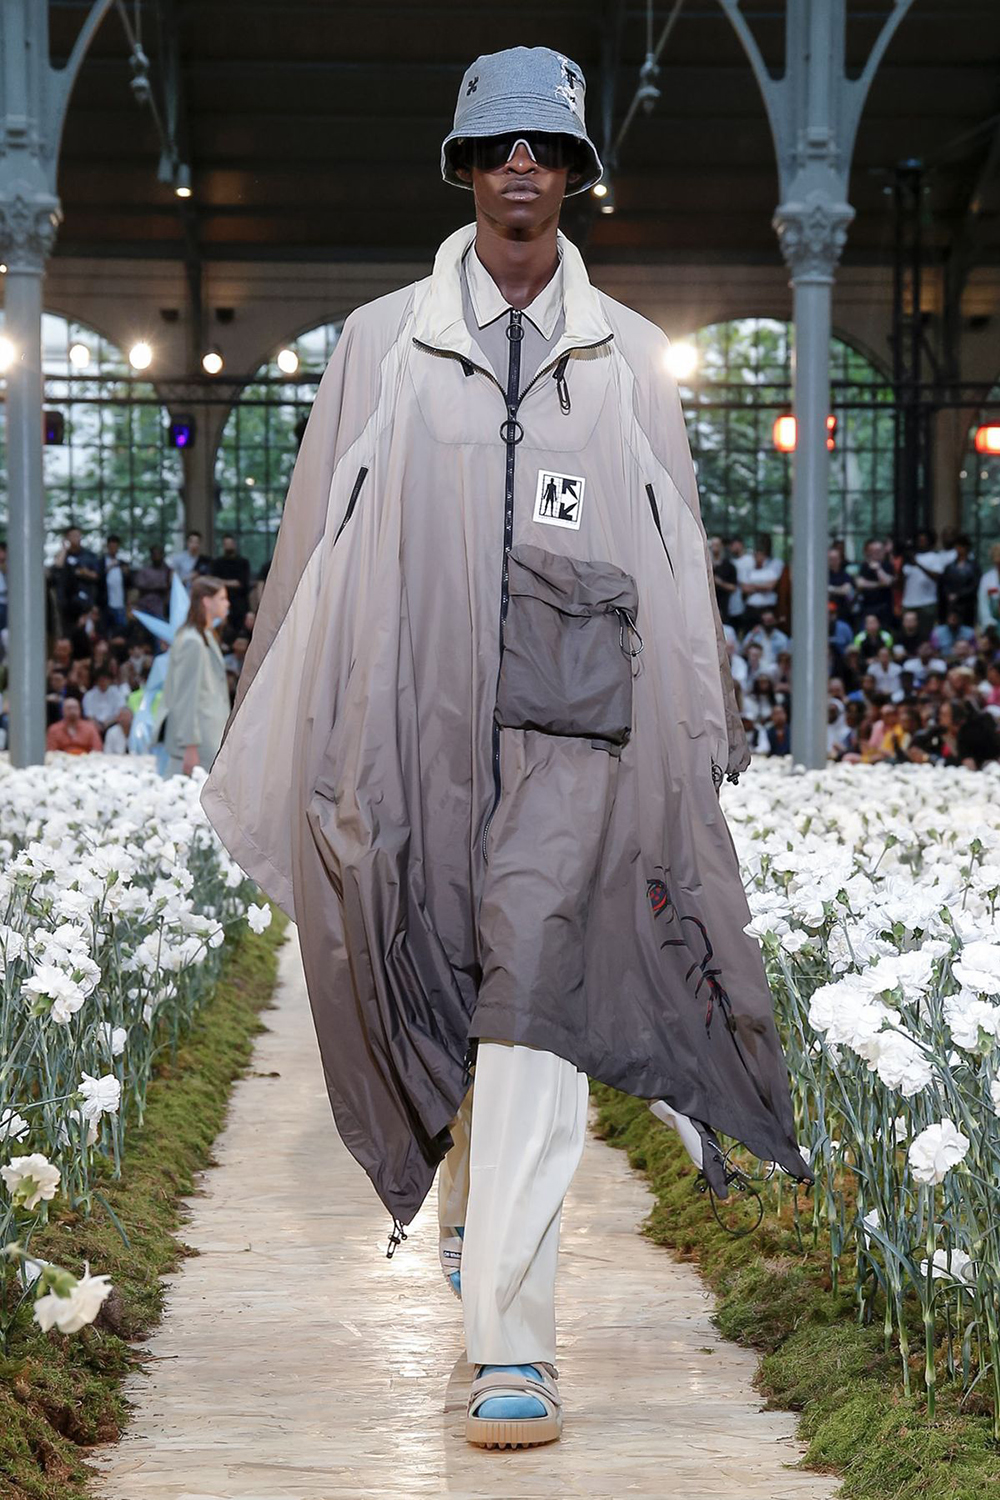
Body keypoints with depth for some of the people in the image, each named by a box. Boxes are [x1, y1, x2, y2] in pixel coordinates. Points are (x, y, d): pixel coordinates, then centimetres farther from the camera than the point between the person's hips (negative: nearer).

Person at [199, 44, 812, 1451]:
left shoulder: (630, 357, 11)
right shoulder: (382, 342, 10)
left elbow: (680, 564, 14)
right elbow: (317, 547, 10)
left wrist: (696, 751, 11)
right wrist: (292, 747, 8)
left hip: (571, 726, -1)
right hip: (411, 720, 1)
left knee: (532, 1006, -13)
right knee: (431, 997, 8)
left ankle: (512, 1346, -16)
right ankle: (475, 1214, 38)